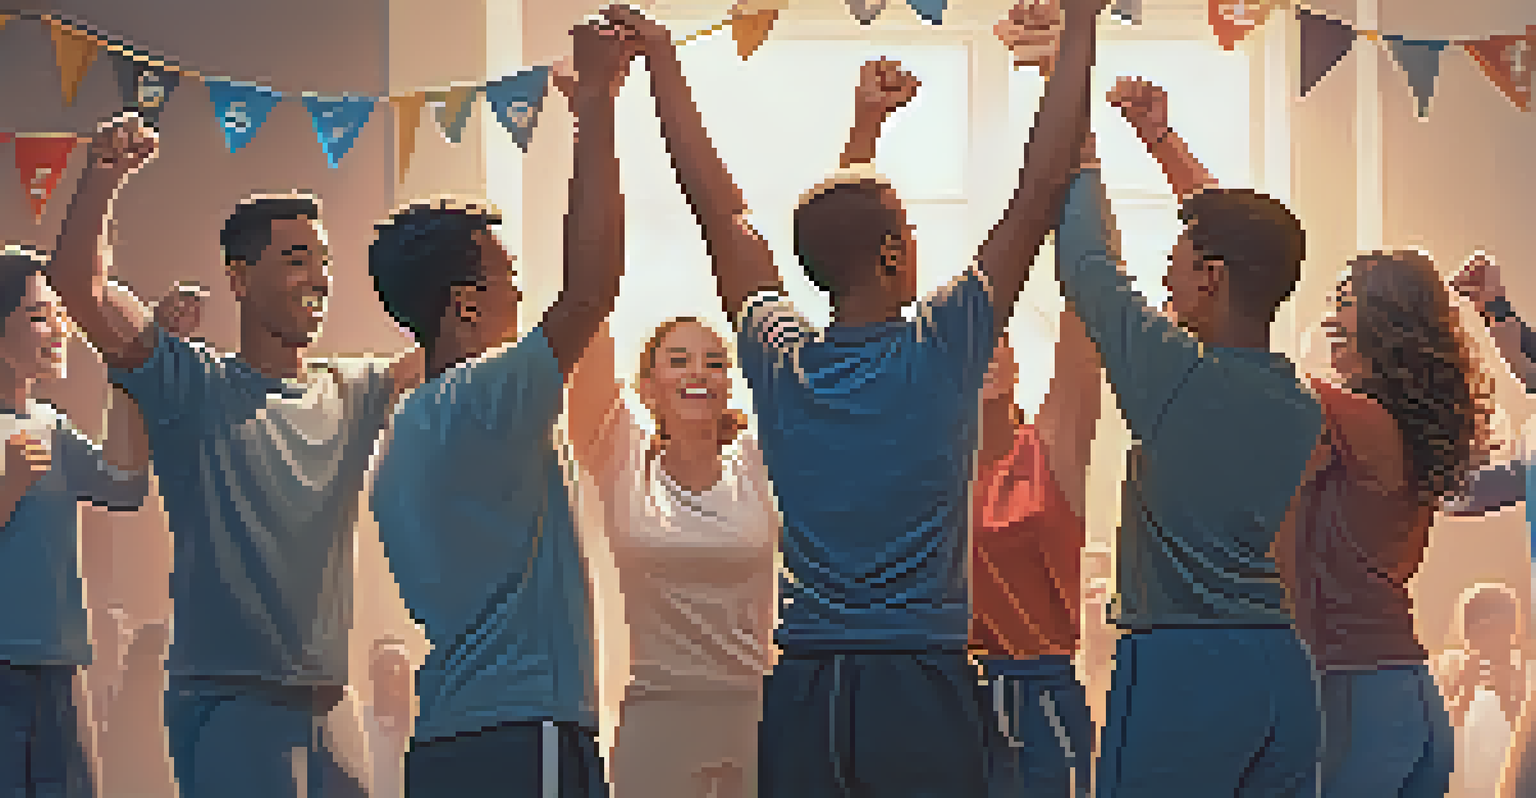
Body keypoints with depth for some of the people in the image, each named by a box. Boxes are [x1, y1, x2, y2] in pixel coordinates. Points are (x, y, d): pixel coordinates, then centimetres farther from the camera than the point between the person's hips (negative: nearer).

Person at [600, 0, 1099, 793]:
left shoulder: (779, 360, 2)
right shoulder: (942, 348, -6)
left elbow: (718, 207, 12)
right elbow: (1040, 191, -4)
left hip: (799, 694, 3)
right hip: (920, 686, -3)